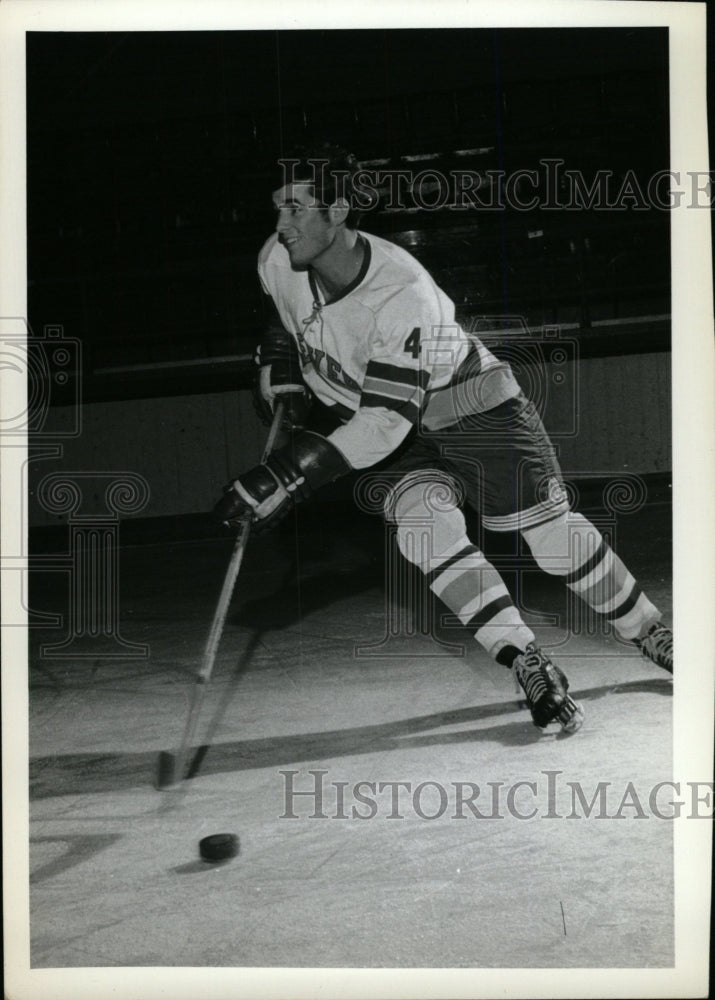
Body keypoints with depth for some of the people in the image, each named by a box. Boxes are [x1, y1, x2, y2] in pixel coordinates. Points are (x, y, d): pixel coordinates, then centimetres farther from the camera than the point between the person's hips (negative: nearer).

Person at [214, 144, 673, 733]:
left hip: (478, 409, -5)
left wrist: (292, 474, -43)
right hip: (404, 436, 5)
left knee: (555, 534, -4)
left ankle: (651, 635, 21)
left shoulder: (403, 294, -36)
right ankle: (531, 667, -18)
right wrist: (281, 377, 1)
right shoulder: (277, 263, -15)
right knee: (424, 527, -23)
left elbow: (384, 424, -39)